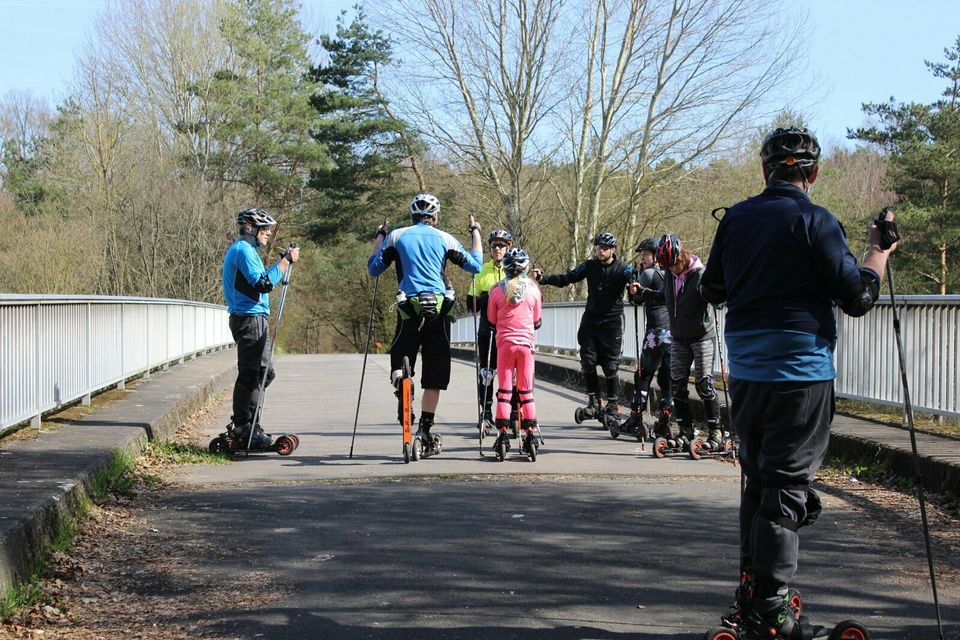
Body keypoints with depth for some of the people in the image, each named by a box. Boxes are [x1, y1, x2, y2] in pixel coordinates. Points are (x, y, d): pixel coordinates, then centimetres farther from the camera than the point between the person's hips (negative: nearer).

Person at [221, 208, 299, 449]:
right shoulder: (243, 250, -13)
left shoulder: (240, 249, 21)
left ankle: (242, 423, 19)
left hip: (252, 319, 11)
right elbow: (263, 283, -23)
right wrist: (286, 261, -20)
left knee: (265, 372, 15)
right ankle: (243, 426, -4)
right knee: (250, 374, -8)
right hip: (250, 318, -11)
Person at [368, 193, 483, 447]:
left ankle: (400, 377, -27)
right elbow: (475, 266, 10)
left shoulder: (396, 236, 6)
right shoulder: (445, 238, 5)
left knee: (400, 358, 10)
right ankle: (424, 429, 6)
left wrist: (379, 236, 27)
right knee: (435, 373, 7)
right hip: (439, 307, 0)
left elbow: (373, 269, 13)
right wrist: (475, 232, 23)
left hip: (410, 307, 0)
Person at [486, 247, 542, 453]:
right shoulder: (533, 289, -2)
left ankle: (503, 432, 0)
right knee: (526, 389, 8)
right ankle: (531, 431, 6)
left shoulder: (497, 290, -4)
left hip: (505, 343, -1)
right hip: (526, 342, 1)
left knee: (504, 389, 4)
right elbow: (537, 321, 9)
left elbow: (491, 320, 6)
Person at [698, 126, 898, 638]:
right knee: (787, 486, -1)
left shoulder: (736, 218, 6)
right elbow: (857, 298, -10)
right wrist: (879, 250, 5)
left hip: (744, 369, 6)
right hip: (800, 370, -6)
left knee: (758, 480, 18)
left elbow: (712, 289, 17)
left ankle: (750, 593, 27)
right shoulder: (815, 222, -11)